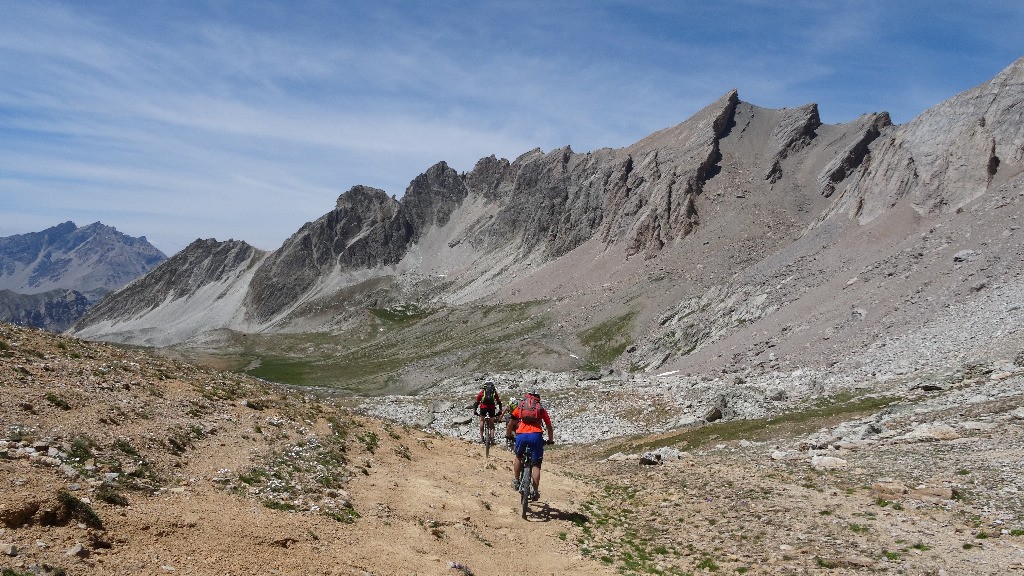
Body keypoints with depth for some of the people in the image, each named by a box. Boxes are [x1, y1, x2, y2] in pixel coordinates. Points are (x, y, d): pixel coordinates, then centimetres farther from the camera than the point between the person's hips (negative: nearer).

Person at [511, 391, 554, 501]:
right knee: (536, 465, 8)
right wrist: (550, 440, 38)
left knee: (518, 457, 29)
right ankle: (535, 492, 4)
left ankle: (516, 481, 29)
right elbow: (549, 427, 25)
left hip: (521, 435, 1)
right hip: (536, 435, -1)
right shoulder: (541, 409, 22)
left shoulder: (520, 407, 24)